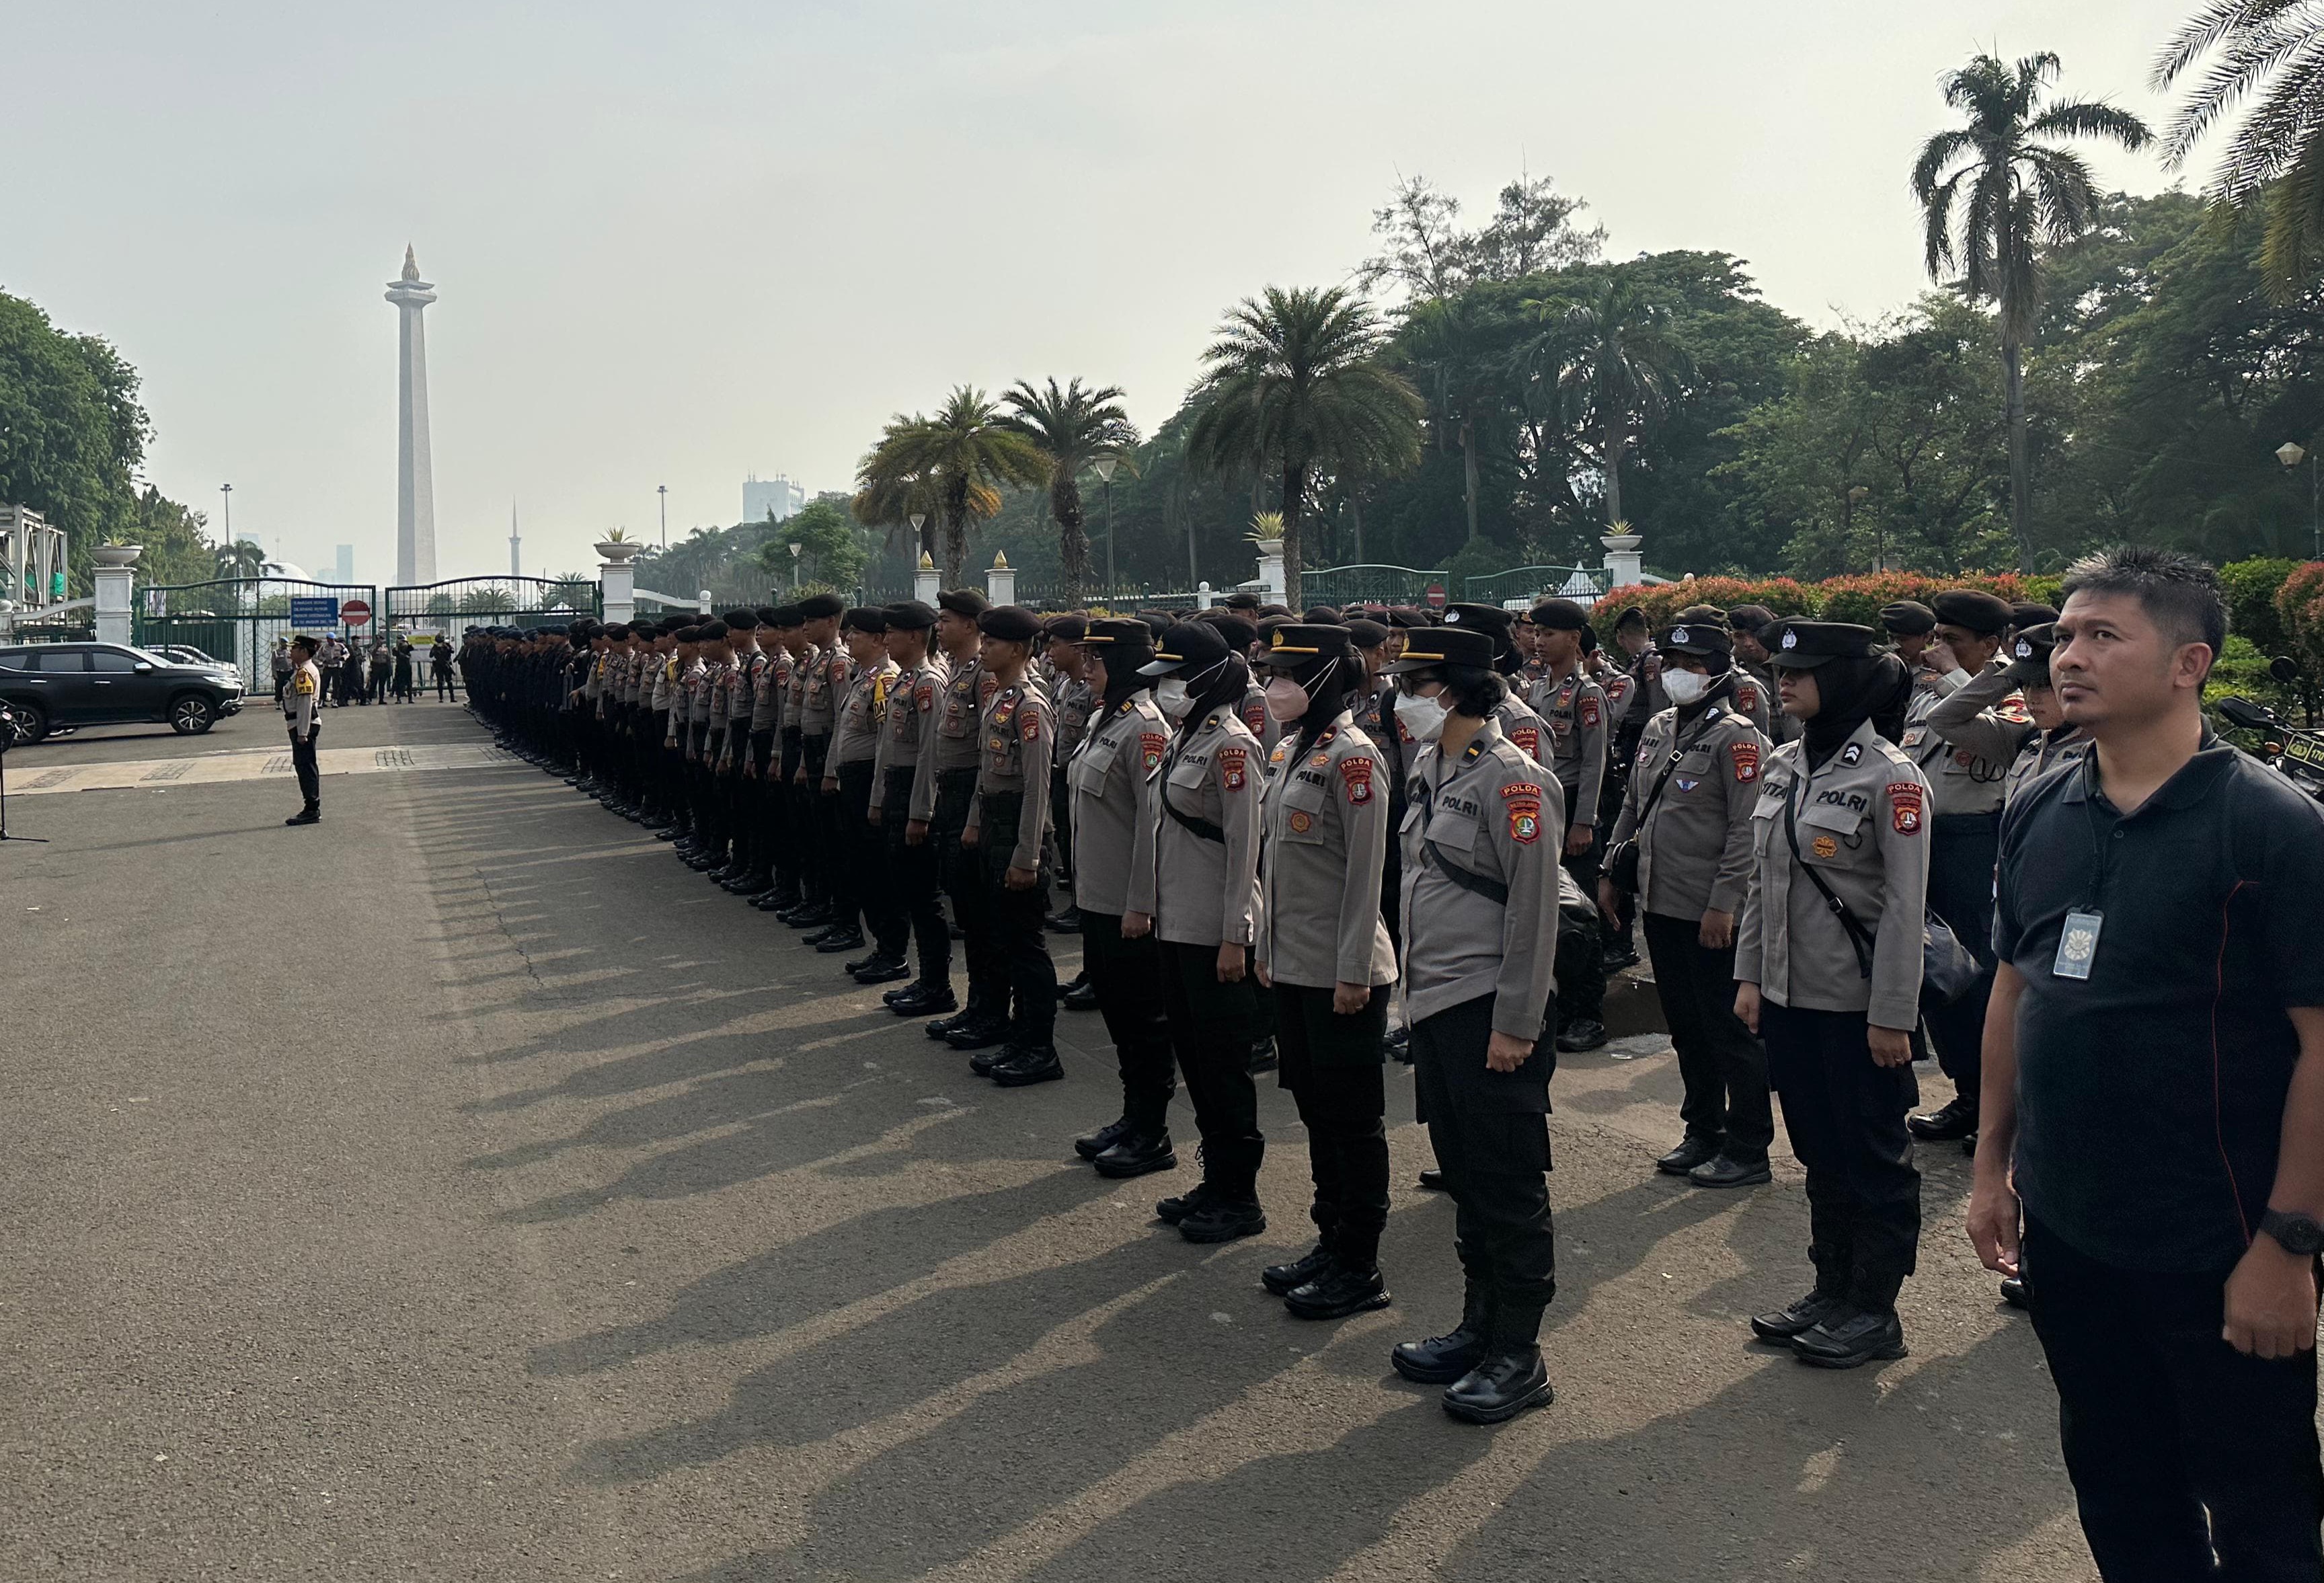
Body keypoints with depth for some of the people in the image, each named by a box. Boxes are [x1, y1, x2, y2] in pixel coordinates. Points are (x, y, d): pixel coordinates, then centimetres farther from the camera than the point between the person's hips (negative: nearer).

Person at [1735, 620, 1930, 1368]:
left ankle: (1874, 1311, 19)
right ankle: (1832, 1290, 30)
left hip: (1858, 1004, -7)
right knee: (1819, 1152, 17)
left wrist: (1892, 1016, -15)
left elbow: (1905, 907, -14)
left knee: (1873, 1158, 7)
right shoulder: (1783, 765, 7)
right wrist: (1750, 974, 11)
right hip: (1791, 995, 7)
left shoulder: (1891, 777, -14)